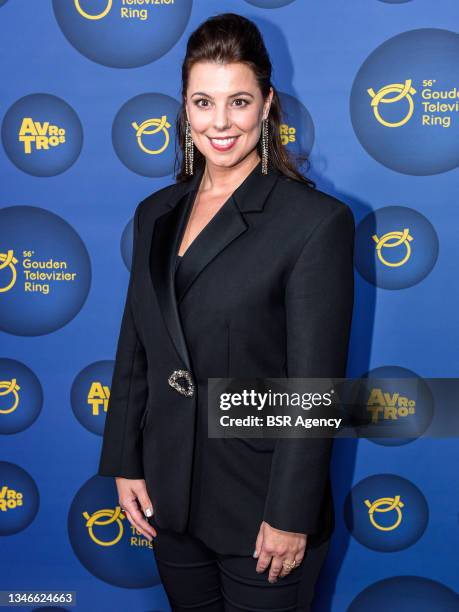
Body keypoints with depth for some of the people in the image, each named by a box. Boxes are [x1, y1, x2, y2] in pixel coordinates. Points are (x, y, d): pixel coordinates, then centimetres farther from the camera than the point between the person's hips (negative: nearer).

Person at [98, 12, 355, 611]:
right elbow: (134, 351, 7)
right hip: (168, 495, 5)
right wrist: (124, 466, 5)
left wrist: (291, 516, -14)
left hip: (259, 504, -5)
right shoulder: (157, 213, 4)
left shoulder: (317, 221, -15)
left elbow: (316, 388, -16)